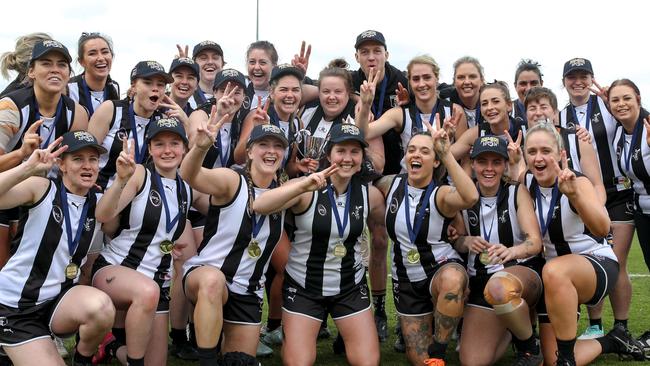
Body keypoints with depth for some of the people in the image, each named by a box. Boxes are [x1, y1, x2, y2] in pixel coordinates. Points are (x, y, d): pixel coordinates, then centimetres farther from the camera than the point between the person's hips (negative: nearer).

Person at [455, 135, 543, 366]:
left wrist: (510, 251, -39)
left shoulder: (517, 192, -6)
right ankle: (511, 330, 21)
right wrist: (467, 242, -17)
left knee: (499, 287, -41)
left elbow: (535, 242, -16)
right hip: (480, 280, 3)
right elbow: (457, 243, 8)